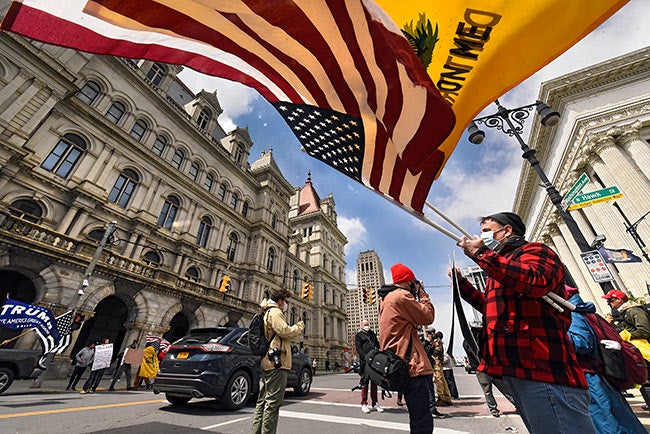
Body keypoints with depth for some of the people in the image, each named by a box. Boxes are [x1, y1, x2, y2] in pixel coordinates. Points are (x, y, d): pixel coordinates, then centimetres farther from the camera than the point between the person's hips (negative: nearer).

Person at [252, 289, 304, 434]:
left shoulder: (268, 313, 24)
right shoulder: (275, 312, -10)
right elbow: (285, 331, -21)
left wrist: (294, 328, 16)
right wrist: (299, 326, -6)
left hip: (267, 362, 11)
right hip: (277, 363, -11)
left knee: (263, 400, 15)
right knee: (273, 401, -5)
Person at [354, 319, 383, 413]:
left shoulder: (372, 333, 22)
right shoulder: (358, 335, 5)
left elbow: (378, 345, 22)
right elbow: (358, 348, -5)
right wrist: (366, 357, -18)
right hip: (364, 361, -5)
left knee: (374, 383, 8)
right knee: (365, 383, 0)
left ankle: (375, 404, 16)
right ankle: (364, 404, 9)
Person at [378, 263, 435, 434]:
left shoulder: (387, 299, 17)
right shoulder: (401, 295, -14)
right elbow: (428, 317, -8)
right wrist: (423, 295, 5)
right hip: (410, 365, -10)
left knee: (418, 419, 19)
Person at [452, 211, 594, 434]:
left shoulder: (533, 250, -2)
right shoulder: (500, 268, 25)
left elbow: (536, 282, -25)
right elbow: (491, 308, 32)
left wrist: (481, 254, -21)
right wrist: (462, 282, 22)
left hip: (541, 365, -9)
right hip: (514, 367, 9)